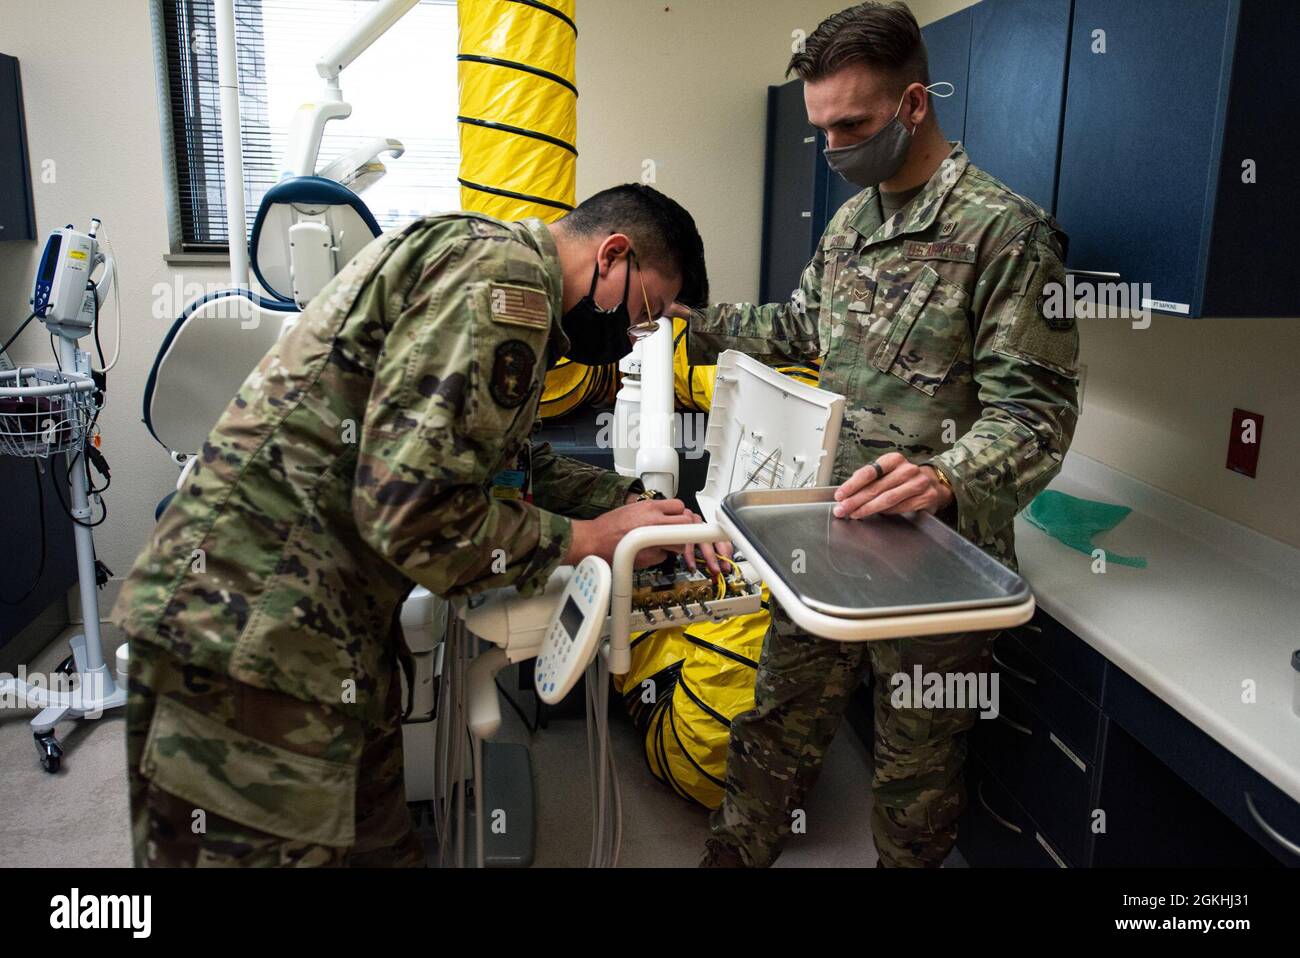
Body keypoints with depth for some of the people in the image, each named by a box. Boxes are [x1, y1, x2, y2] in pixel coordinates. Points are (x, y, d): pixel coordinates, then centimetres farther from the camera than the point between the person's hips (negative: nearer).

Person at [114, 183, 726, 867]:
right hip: (254, 630, -10)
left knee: (377, 843, 18)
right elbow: (413, 511, -24)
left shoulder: (491, 260, 18)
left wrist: (634, 503, 13)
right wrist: (588, 540, -10)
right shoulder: (506, 276, -17)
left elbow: (504, 461, 25)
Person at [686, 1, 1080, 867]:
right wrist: (695, 327, 16)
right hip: (827, 534, 7)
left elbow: (1037, 408, -17)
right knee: (780, 722, 18)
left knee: (918, 764, 13)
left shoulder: (1007, 232, -13)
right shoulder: (850, 221, 11)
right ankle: (732, 856, 36)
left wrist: (946, 477, -35)